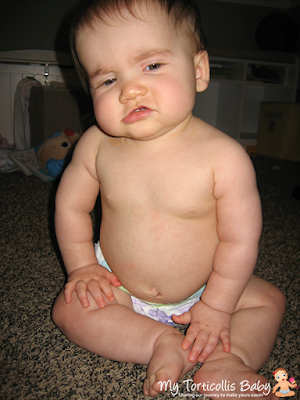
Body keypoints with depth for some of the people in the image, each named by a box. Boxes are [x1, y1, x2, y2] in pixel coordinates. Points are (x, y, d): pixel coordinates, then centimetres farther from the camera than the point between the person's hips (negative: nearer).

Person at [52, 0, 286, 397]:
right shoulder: (96, 145, -18)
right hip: (117, 286, 2)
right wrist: (81, 267, -3)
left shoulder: (224, 156, -26)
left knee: (269, 300, -6)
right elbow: (70, 205, -2)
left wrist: (216, 306, -12)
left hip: (203, 290, -1)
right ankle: (163, 341, -13)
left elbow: (240, 239, -17)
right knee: (69, 308, -15)